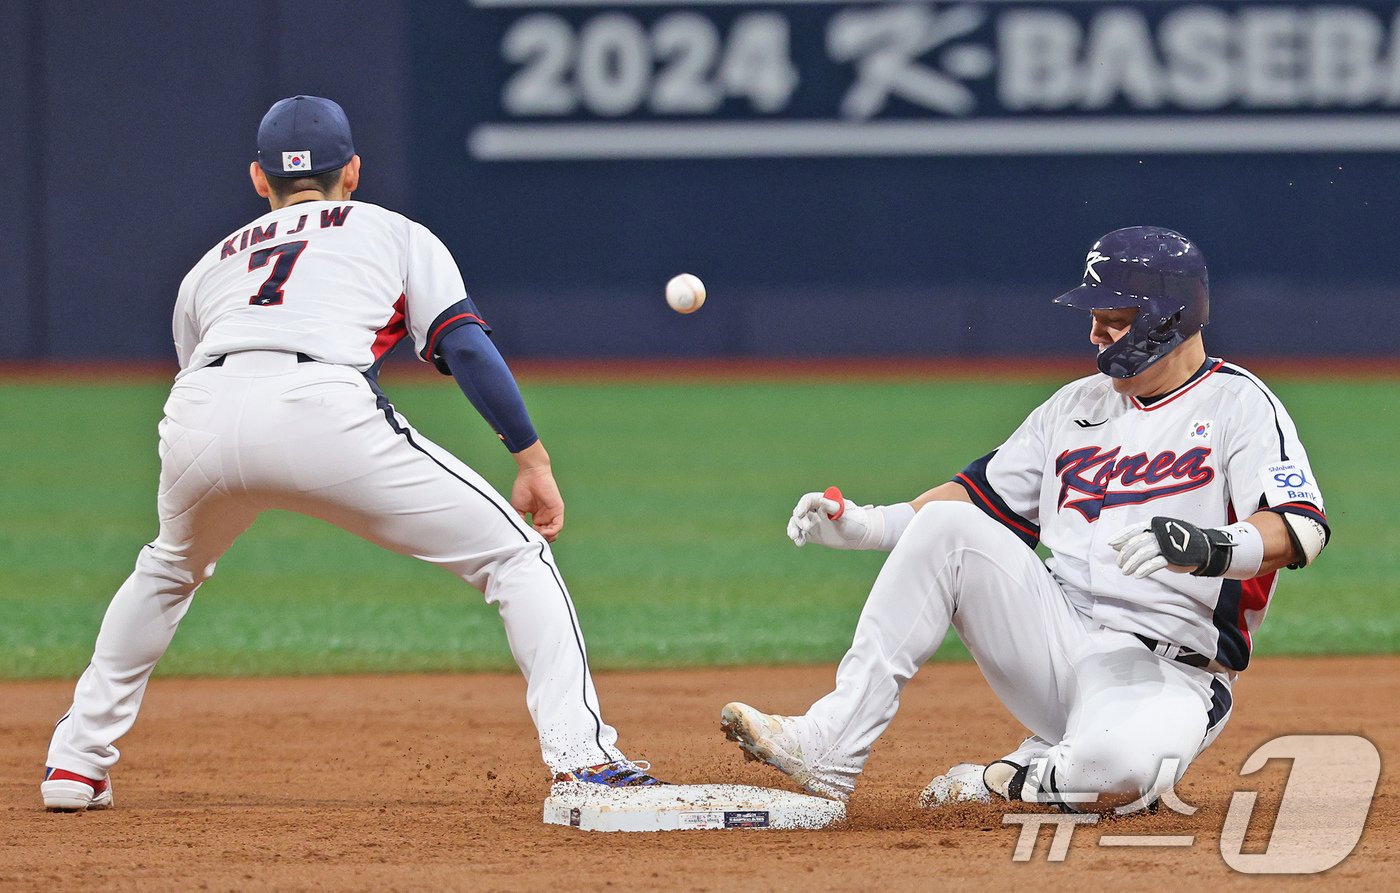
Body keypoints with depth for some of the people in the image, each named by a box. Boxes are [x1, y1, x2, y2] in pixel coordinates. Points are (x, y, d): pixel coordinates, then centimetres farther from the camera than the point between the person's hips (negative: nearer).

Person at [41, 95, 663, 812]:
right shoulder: (396, 234, 27)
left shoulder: (213, 263, 36)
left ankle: (76, 760, 32)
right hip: (322, 409, -4)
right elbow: (465, 344, 12)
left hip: (199, 420, 4)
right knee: (515, 555, 8)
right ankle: (581, 758, -8)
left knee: (169, 567, 36)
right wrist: (533, 460, 12)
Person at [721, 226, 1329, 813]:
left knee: (1122, 770, -41)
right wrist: (867, 526, 4)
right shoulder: (1078, 404, 17)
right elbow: (984, 498, 20)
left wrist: (1207, 545, -38)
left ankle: (1011, 780, -5)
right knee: (945, 527, -15)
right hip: (1054, 640, 6)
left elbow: (1301, 530, -19)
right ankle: (830, 751, -21)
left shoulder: (1237, 403, -4)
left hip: (1164, 678, -6)